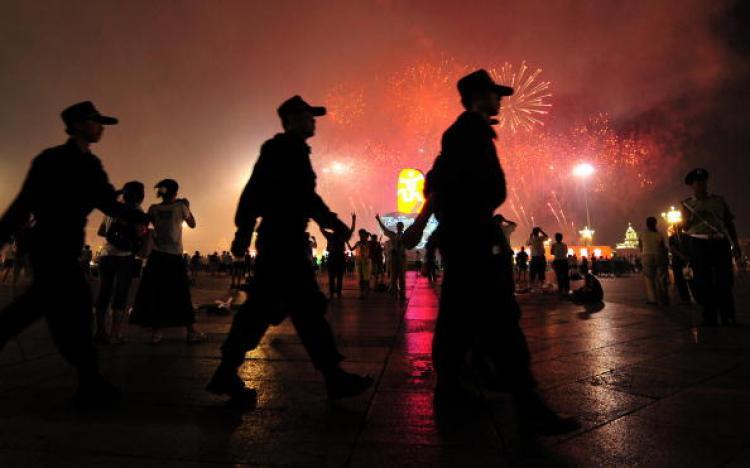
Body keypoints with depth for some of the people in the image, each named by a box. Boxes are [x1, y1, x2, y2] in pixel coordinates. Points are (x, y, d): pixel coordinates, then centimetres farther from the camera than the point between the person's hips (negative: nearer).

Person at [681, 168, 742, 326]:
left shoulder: (718, 200, 13)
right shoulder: (687, 204, 10)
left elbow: (729, 223, 12)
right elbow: (686, 228, 3)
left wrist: (736, 245, 7)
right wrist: (691, 218, -18)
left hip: (720, 243, 1)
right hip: (699, 245, -1)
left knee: (724, 283, -2)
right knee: (704, 283, 1)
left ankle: (729, 319, 6)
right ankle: (710, 318, 9)